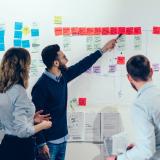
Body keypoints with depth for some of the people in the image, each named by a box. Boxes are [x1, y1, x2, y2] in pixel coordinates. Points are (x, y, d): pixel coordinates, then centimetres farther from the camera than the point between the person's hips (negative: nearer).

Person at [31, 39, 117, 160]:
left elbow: (82, 66, 16)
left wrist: (104, 49, 22)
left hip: (62, 138, 8)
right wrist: (41, 143, -21)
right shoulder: (42, 85, -20)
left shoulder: (63, 76, 3)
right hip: (48, 141, -8)